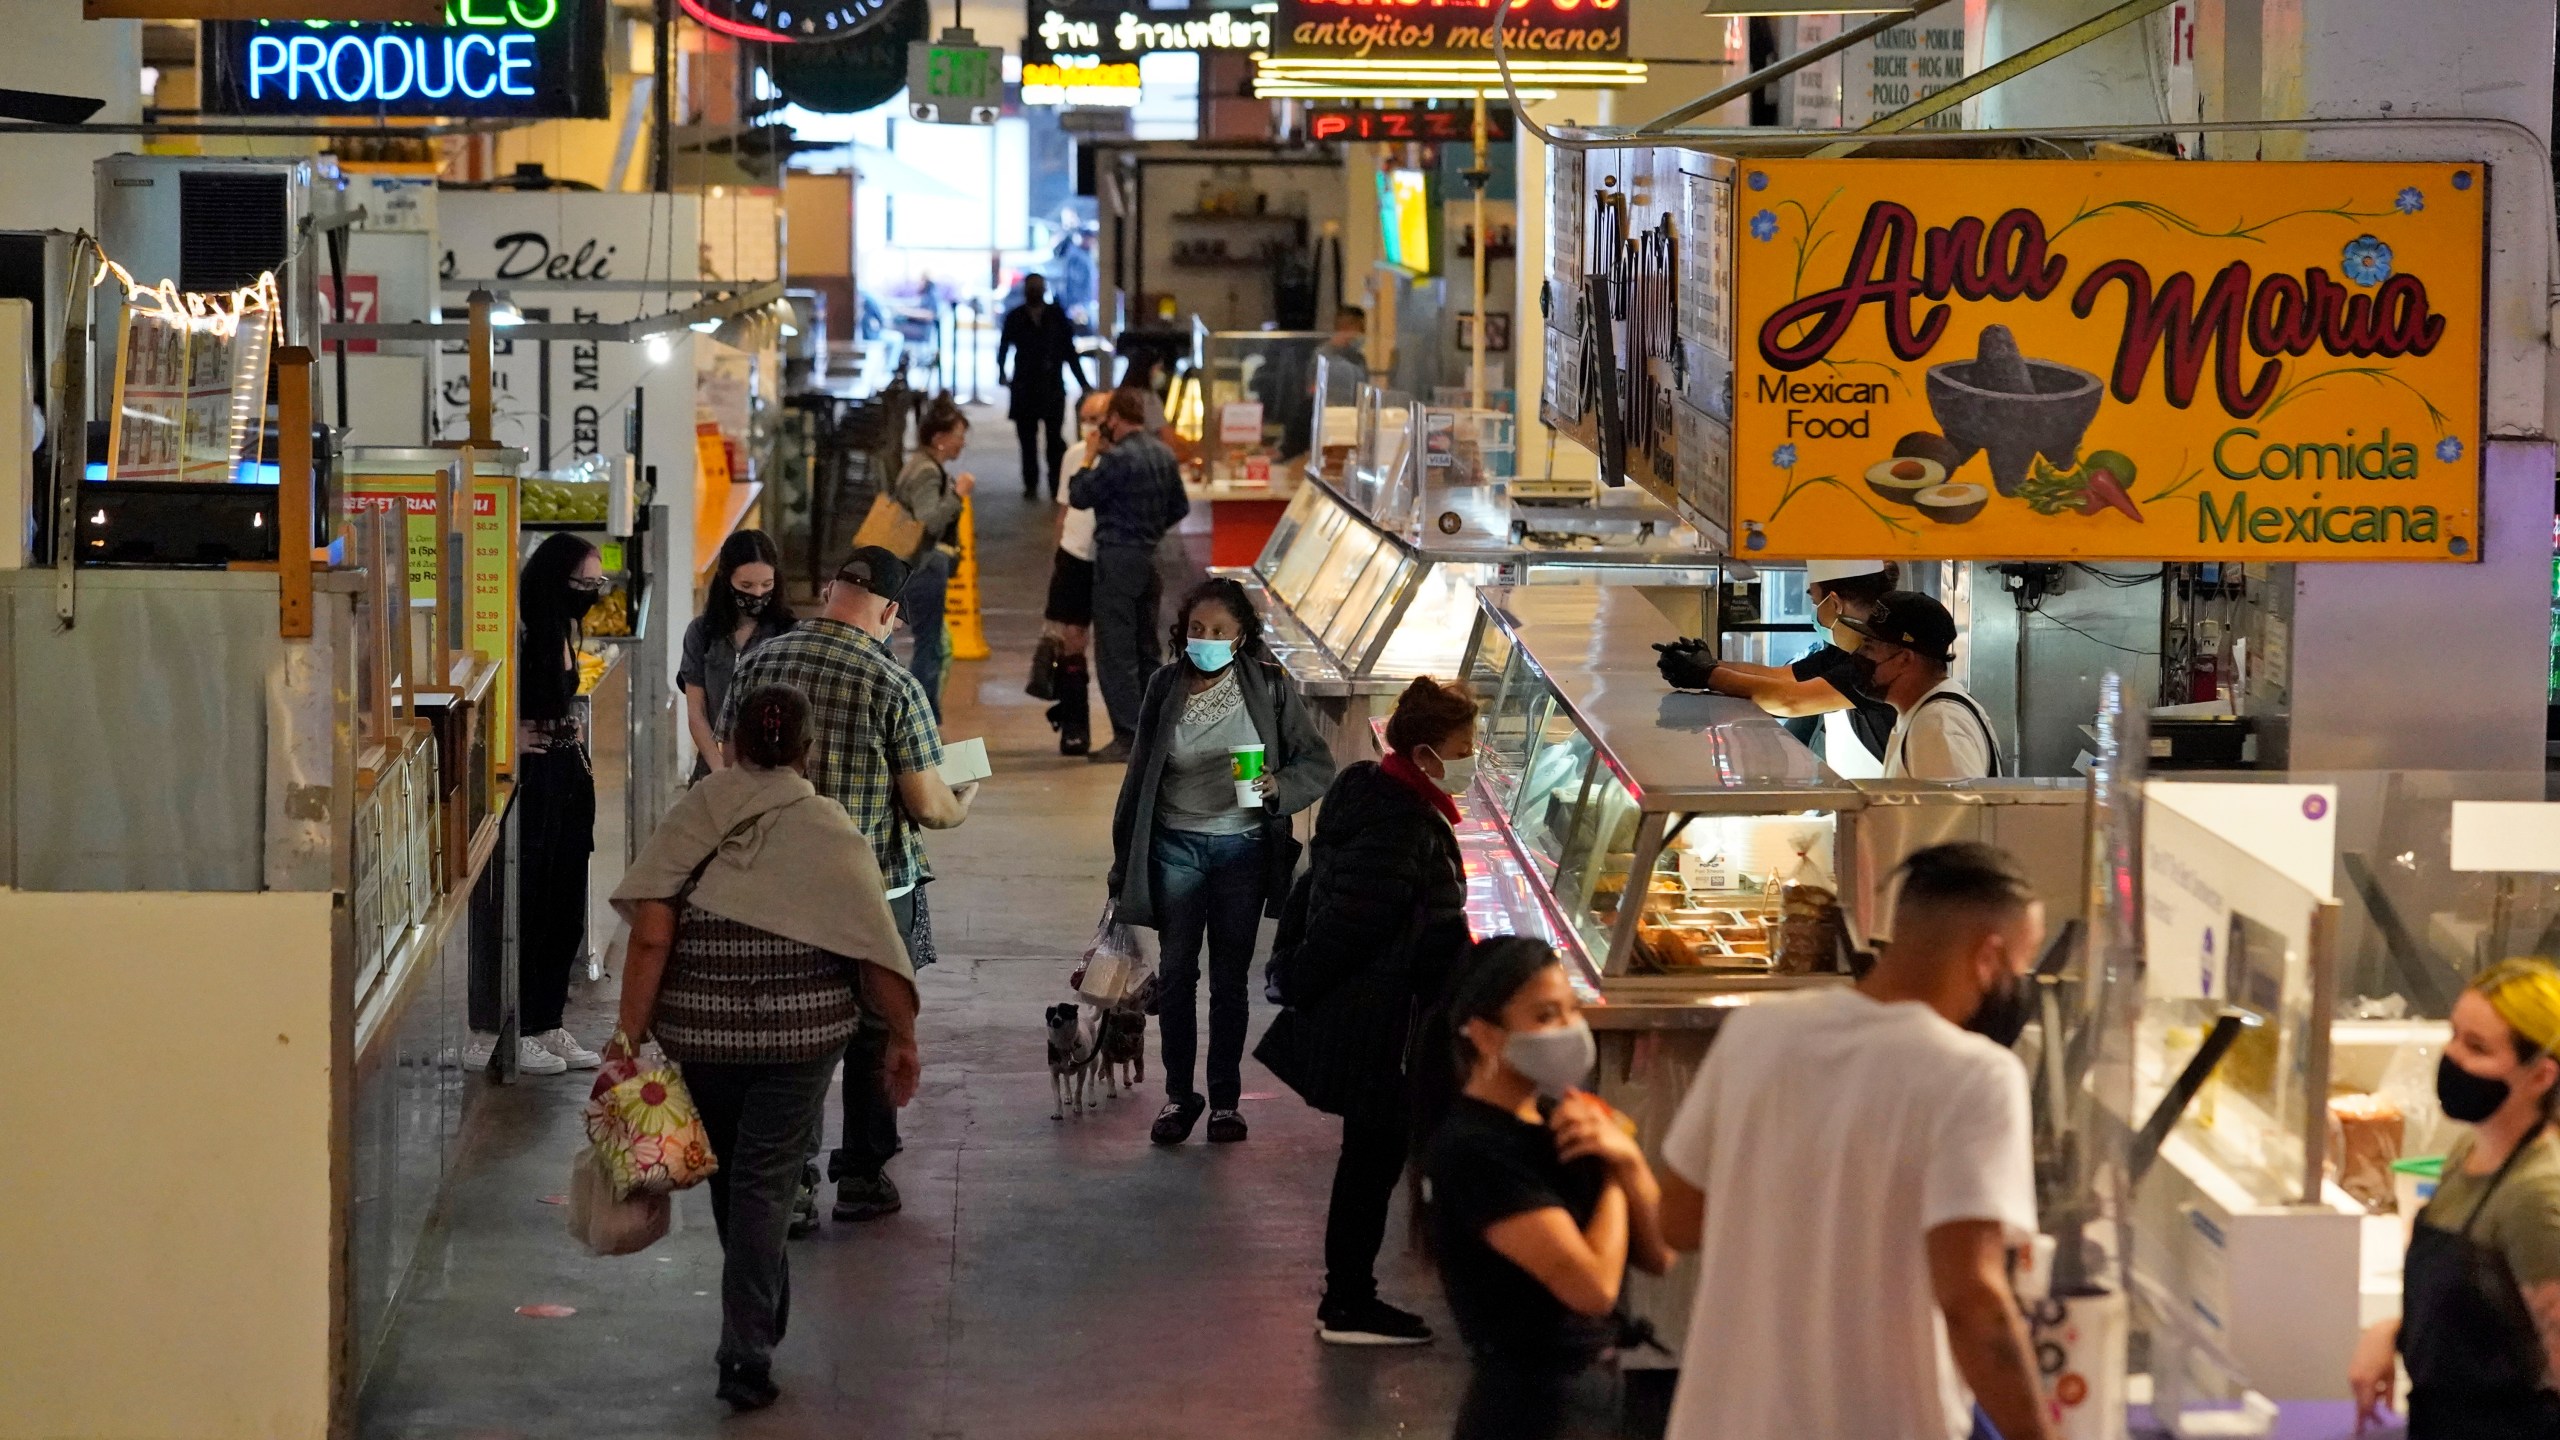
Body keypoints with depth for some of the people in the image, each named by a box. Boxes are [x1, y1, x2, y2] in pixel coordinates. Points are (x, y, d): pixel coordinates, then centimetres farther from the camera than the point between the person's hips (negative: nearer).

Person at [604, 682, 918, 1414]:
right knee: (765, 1184, 3)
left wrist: (627, 1038, -8)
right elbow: (875, 948, -6)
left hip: (700, 1035, 2)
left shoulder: (690, 819, -1)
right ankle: (746, 1357, -1)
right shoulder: (829, 831, -4)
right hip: (799, 1036, -2)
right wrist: (901, 1036, 3)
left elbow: (650, 939, -9)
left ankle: (762, 1310, 41)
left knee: (729, 1173, 21)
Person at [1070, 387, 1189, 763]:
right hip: (1150, 558, 8)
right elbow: (1180, 508, 16)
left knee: (1115, 651, -5)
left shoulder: (1119, 458, -18)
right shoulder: (1164, 455, 8)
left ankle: (1128, 737, -8)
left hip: (1118, 558, -8)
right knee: (1146, 649, 15)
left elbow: (1079, 497, -11)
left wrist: (1088, 460, 2)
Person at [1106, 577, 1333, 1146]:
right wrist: (1125, 864, 8)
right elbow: (1138, 777, 6)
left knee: (1230, 979, 7)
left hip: (1242, 848, -1)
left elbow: (1318, 765, -4)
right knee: (1176, 973, 6)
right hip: (1176, 844, 1)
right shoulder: (1165, 687, -2)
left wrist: (1280, 785, -25)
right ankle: (1178, 1094, 18)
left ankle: (1225, 1099, 17)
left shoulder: (1269, 686, -7)